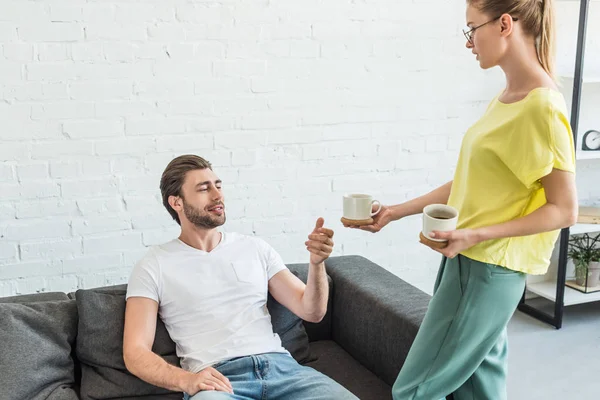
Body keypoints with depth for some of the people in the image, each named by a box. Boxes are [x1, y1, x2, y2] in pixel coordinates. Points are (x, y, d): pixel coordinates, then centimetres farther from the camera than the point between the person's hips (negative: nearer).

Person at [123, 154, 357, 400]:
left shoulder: (255, 248, 16)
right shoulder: (154, 266, 6)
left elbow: (311, 312, 12)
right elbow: (135, 352, -1)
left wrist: (316, 263, -8)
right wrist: (186, 380, -20)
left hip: (278, 365, 4)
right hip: (215, 380, -3)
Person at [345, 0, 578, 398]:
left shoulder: (543, 107, -18)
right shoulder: (504, 99, 9)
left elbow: (564, 210, -16)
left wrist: (478, 235, -24)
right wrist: (396, 212, 11)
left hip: (489, 271, -8)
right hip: (468, 260, 8)